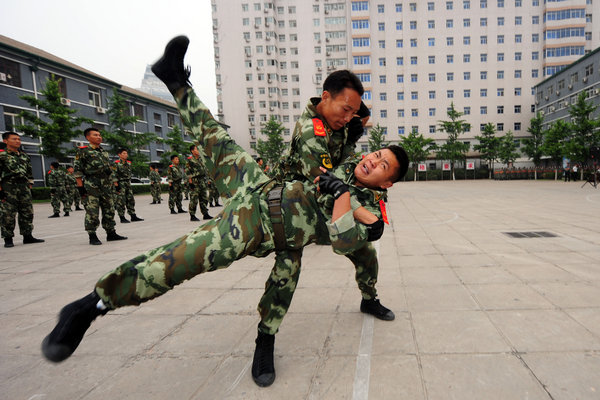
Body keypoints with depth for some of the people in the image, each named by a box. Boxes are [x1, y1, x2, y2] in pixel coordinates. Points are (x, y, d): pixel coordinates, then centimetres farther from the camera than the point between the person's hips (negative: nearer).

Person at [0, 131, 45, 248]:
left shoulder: (24, 156, 16)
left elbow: (30, 173, 21)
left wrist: (29, 187, 15)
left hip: (24, 187, 6)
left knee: (27, 213, 7)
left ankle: (27, 236, 15)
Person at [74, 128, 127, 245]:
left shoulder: (104, 152, 18)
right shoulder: (83, 151, -1)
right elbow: (78, 170, -6)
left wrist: (112, 183, 18)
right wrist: (80, 186, -12)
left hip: (106, 186, 6)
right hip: (91, 186, -6)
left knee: (109, 210, 9)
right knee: (92, 212, -5)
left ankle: (111, 233, 17)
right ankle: (92, 236, 4)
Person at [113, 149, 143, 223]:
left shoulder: (128, 163, 12)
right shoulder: (116, 163, -9)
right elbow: (114, 175, -13)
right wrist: (116, 185, -17)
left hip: (128, 184, 7)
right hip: (120, 184, -7)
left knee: (131, 200, 8)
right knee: (121, 201, -4)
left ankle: (133, 216, 14)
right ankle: (122, 218, 2)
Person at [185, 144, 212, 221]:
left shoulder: (200, 159, 16)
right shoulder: (190, 160, -7)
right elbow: (187, 172, -11)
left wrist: (205, 180, 19)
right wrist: (190, 182, -17)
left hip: (202, 181, 8)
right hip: (195, 182, -8)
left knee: (204, 199, 10)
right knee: (194, 199, -6)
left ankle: (205, 214, 17)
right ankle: (192, 216, 2)